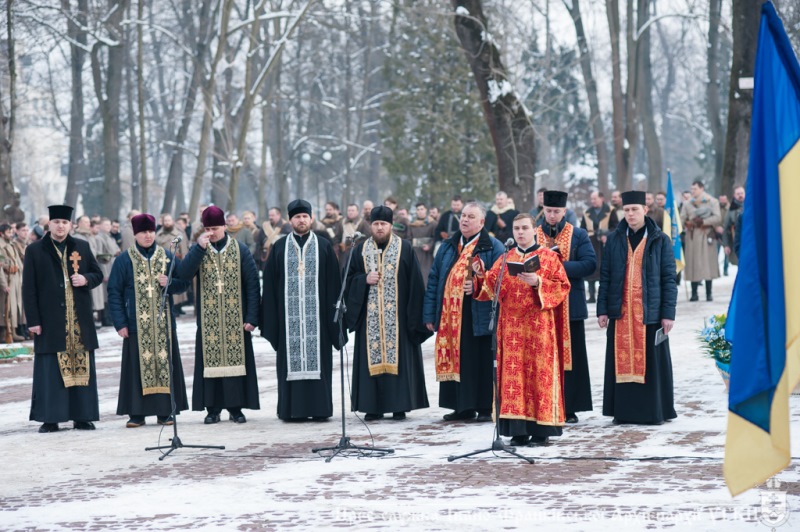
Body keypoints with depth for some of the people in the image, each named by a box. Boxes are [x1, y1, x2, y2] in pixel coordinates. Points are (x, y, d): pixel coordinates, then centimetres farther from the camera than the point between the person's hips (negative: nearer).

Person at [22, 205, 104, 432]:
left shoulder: (82, 247, 10)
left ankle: (82, 416, 10)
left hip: (80, 320, 3)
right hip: (50, 321, -3)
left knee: (82, 368, 4)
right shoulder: (35, 251, 1)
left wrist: (86, 279, -8)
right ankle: (50, 419, 3)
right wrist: (33, 320, -8)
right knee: (50, 370, -2)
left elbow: (98, 274, 16)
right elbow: (28, 288, -1)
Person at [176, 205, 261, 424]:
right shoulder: (198, 250, 5)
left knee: (235, 357, 0)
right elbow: (183, 274, -11)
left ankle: (235, 407, 8)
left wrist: (252, 317, -8)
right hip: (208, 319, 1)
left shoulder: (240, 250, 2)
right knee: (211, 359, 1)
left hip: (236, 317, -1)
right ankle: (213, 408, 6)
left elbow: (252, 283, -1)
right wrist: (199, 248, -18)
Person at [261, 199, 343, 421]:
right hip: (289, 315, 1)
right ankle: (293, 408, 3)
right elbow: (270, 284, 6)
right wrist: (271, 318, 0)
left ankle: (319, 408, 3)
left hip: (316, 313, 0)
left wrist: (333, 312, -2)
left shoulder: (324, 246, 7)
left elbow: (333, 282, 5)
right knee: (291, 359, -1)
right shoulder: (279, 248, 9)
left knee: (317, 358, -1)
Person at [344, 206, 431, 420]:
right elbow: (349, 279, 11)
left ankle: (399, 406, 3)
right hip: (370, 316, 2)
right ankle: (373, 406, 4)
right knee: (372, 359, 1)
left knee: (398, 357, -2)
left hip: (397, 315, -2)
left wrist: (414, 314, -7)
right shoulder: (360, 250, 10)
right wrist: (365, 279, -10)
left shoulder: (405, 248, 2)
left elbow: (414, 282, -1)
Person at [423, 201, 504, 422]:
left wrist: (478, 286, -20)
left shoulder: (492, 247, 1)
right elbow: (434, 279, 13)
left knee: (481, 361, -1)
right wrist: (430, 314, 7)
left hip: (479, 316, -5)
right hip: (450, 316, 5)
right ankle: (462, 406, 16)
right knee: (454, 360, 7)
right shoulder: (448, 247, 16)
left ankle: (485, 407, 6)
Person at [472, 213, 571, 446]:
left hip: (539, 328, -3)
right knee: (514, 375, -1)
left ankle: (541, 430, 0)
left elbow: (562, 287, -4)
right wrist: (481, 275, -12)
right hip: (511, 328, 3)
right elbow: (491, 288, 8)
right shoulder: (505, 259, 14)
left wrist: (538, 282, -18)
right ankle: (519, 430, 0)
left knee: (539, 374, -4)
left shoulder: (548, 257, 4)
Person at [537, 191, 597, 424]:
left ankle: (570, 408, 5)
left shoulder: (578, 235, 5)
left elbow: (590, 263, -7)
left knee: (570, 356, 0)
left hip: (570, 306, -1)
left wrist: (561, 266, -18)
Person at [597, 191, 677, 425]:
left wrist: (668, 312, -6)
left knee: (651, 361, 0)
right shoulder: (614, 239, 9)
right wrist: (602, 309, 2)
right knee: (622, 360, 3)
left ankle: (654, 411, 7)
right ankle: (624, 411, 9)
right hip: (620, 310, 2)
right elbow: (605, 276, 9)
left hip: (649, 311, -2)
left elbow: (669, 279, 1)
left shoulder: (660, 241, 3)